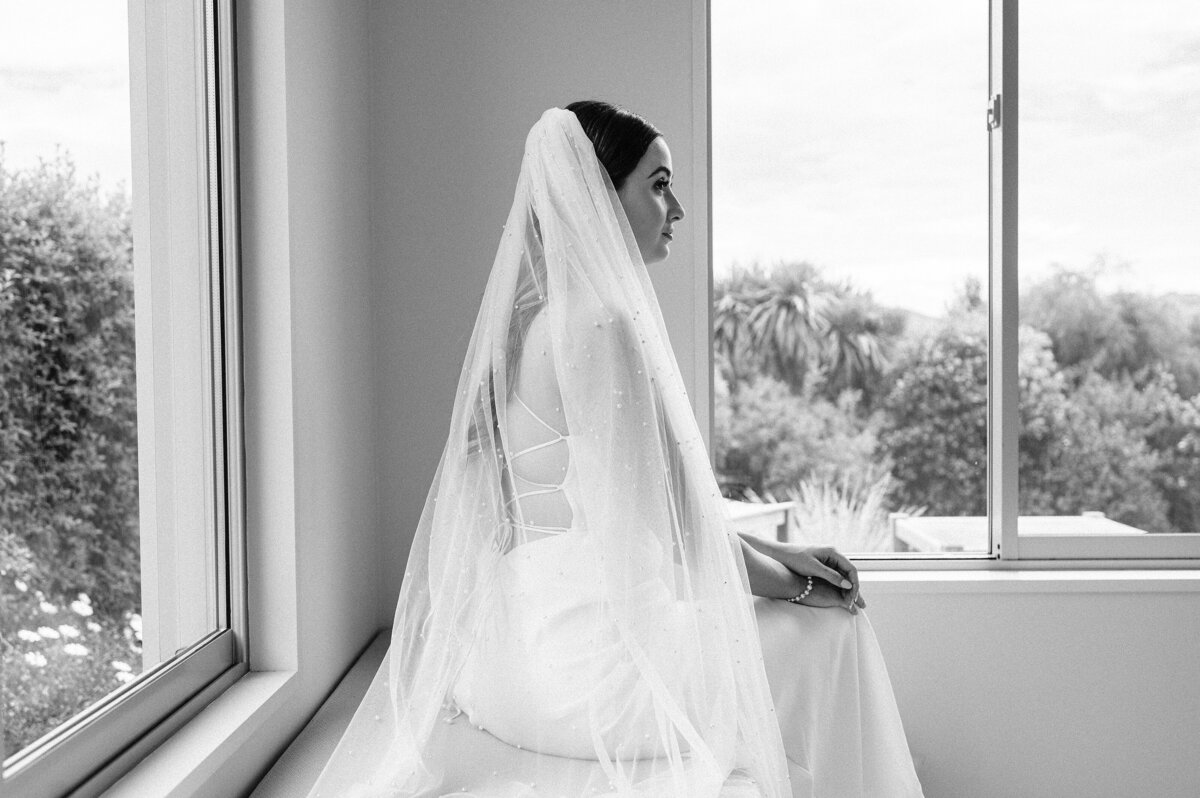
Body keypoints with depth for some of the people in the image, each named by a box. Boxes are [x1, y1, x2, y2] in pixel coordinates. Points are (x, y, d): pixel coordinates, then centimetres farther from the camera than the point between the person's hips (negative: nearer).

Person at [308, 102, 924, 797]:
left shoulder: (540, 314, 12)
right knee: (826, 636, 3)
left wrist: (776, 555, 13)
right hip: (586, 648, -9)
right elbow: (640, 527, -18)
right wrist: (781, 578, -3)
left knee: (831, 614, 17)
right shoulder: (600, 324, -18)